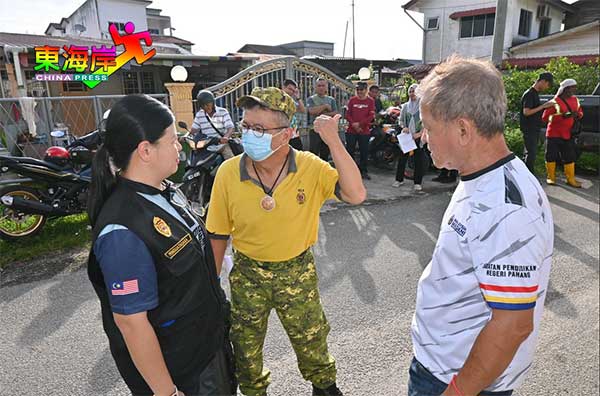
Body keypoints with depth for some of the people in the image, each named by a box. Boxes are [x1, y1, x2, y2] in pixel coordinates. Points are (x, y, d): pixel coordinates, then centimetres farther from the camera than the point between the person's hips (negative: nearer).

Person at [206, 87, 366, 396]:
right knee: (246, 349, 20)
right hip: (247, 276, 1)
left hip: (297, 273, 0)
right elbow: (218, 235, -5)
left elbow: (356, 195, -29)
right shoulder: (228, 172, -16)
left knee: (312, 341, 20)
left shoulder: (310, 167, -17)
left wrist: (333, 141, -32)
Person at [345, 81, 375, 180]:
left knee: (364, 152, 5)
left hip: (364, 131, -1)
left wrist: (359, 124, -15)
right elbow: (347, 114, 2)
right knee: (349, 151, 2)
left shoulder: (370, 101, 2)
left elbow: (371, 116, -5)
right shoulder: (352, 100, 6)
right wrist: (354, 124, -13)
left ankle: (364, 171, 15)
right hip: (351, 131, 1)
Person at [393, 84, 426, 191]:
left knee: (419, 160, 0)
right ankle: (399, 179, 15)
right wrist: (403, 127, -4)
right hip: (406, 135, 4)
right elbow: (400, 120, 17)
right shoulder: (405, 106, 12)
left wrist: (420, 133, -15)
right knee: (402, 157, 4)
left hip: (419, 136, -4)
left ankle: (418, 182, 7)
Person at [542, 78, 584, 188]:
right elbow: (545, 117, -16)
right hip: (554, 134, -5)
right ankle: (551, 177, 18)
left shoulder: (575, 100, 8)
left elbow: (580, 112, 19)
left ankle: (570, 179, 17)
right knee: (551, 156, 3)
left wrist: (578, 115, -6)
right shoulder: (554, 102, -11)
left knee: (570, 157, 8)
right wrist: (563, 116, -26)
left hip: (568, 134, 5)